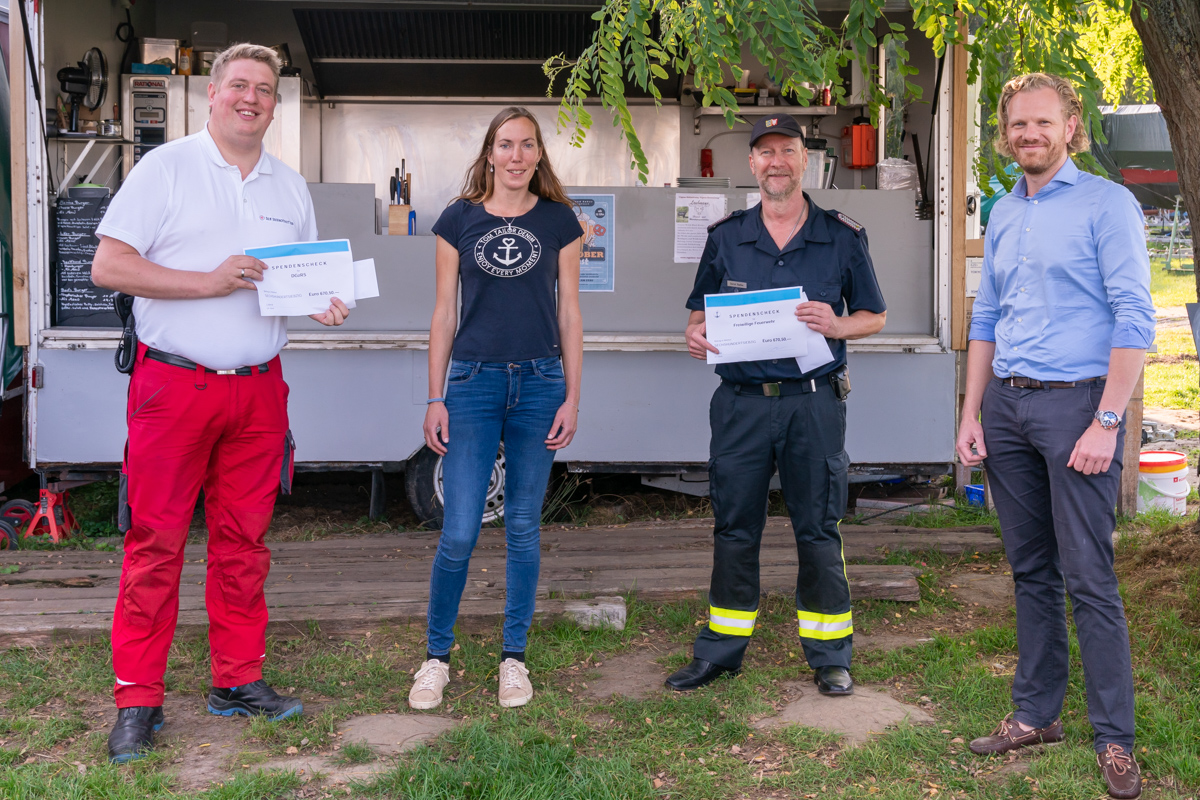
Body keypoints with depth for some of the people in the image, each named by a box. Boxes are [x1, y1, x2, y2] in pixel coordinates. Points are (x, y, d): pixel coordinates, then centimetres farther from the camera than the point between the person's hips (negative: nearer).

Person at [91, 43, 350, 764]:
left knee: (244, 542, 9)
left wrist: (326, 302, -2)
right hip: (174, 382, -4)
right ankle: (137, 701, 7)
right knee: (156, 544, -2)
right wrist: (210, 281, -15)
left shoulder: (291, 186, 15)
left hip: (259, 389, 5)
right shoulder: (165, 167, 0)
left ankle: (238, 682, 20)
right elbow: (109, 266, -7)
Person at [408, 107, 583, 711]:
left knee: (524, 528, 7)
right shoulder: (459, 219, 5)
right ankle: (436, 656, 14)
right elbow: (443, 314, 6)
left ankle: (514, 658, 20)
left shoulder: (559, 221, 7)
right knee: (459, 532, -4)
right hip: (473, 382, -1)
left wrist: (572, 396, 1)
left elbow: (569, 314, 7)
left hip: (539, 383, 1)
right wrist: (435, 398, 1)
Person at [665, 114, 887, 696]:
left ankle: (830, 656, 17)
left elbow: (875, 315, 10)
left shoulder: (842, 237, 5)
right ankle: (720, 650, 20)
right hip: (741, 402, 2)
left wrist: (836, 326, -11)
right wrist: (696, 335, -7)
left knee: (818, 529, 4)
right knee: (734, 527, 8)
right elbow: (700, 312, 16)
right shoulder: (725, 237, 10)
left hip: (813, 402, -1)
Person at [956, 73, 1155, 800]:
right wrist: (972, 414, 12)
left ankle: (1115, 738, 5)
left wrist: (1106, 423, -17)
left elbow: (1134, 319, -11)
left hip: (1075, 401, -6)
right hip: (1007, 405, 6)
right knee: (1030, 570, 12)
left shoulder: (1106, 203, -5)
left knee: (1088, 577, -6)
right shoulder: (1003, 214, 15)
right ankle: (1037, 713, 22)